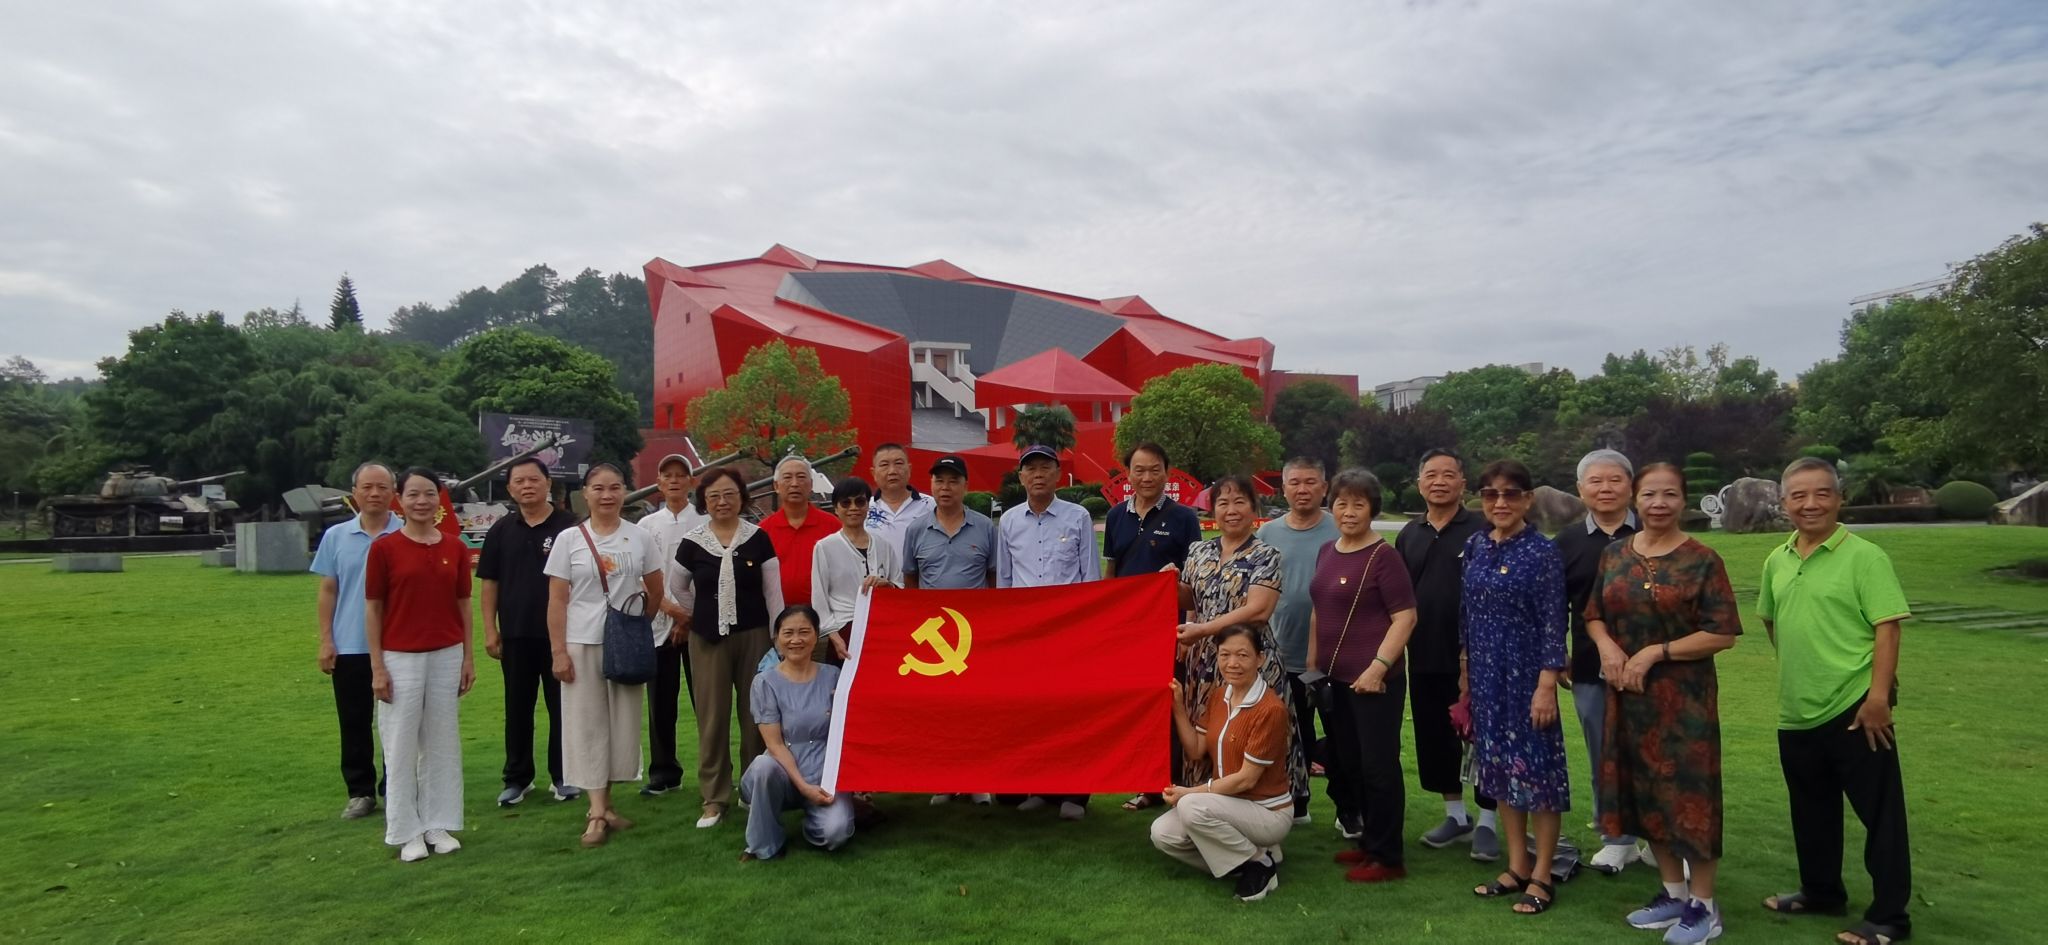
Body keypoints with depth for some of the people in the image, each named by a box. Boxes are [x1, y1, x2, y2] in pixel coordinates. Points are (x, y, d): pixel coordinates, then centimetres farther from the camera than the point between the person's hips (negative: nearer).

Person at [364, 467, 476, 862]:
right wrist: (377, 667, -6)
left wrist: (469, 658, 6)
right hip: (400, 658, -3)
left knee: (442, 742, 10)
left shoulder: (455, 548, 3)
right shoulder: (384, 548, -5)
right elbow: (373, 610, -3)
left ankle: (438, 824, 22)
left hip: (447, 656, 3)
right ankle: (407, 832, 16)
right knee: (401, 745, 4)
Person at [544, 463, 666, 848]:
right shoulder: (569, 539, -1)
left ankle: (602, 805, 18)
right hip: (582, 644, -2)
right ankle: (598, 813, 2)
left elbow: (656, 591, 12)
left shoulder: (640, 537, 2)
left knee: (622, 721, 5)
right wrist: (558, 652, -7)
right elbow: (557, 601, -3)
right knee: (587, 724, -1)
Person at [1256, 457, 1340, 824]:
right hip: (1284, 656, 3)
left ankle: (1347, 810, 20)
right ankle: (1295, 803, 30)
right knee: (1293, 735, 16)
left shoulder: (1341, 532, -6)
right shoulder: (1268, 533, 3)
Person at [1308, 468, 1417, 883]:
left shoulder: (1383, 555, -11)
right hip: (1334, 678, 8)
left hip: (1372, 680, -8)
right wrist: (1313, 661, 17)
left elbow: (1406, 616, -14)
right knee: (1347, 763, 16)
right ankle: (1367, 841, 30)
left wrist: (1379, 666, -20)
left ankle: (1388, 857, 12)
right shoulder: (1326, 552, 10)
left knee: (1378, 765, 0)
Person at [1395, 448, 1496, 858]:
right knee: (1434, 739, 13)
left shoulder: (1482, 531, -6)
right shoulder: (1408, 535, 9)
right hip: (1424, 659, 5)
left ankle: (1486, 822, 18)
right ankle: (1455, 814, 30)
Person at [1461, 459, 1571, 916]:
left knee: (1537, 768, 2)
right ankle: (1517, 866, 26)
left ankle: (1541, 877, 15)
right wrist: (1466, 676, 12)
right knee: (1499, 767, 13)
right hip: (1486, 676, 6)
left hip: (1527, 675, -6)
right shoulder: (1475, 547, 6)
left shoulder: (1542, 552, -10)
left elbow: (1553, 625, -12)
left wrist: (1546, 686, -16)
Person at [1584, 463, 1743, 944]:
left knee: (1689, 793, 2)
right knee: (1647, 792, 13)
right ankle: (1673, 893, 29)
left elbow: (1722, 633, -11)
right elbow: (1594, 615, 13)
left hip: (1684, 696, -5)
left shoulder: (1702, 560, -7)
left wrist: (1656, 652, -17)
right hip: (1628, 693, 5)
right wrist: (1607, 646, -8)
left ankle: (1703, 906, 17)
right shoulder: (1614, 555, 6)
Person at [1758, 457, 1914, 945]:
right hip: (1797, 711, 6)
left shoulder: (1865, 557, -10)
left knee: (1880, 814, 4)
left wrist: (1879, 695, -20)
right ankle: (1821, 892, 35)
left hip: (1855, 708, -6)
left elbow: (1887, 628, -15)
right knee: (1812, 811, 19)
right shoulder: (1777, 561, 8)